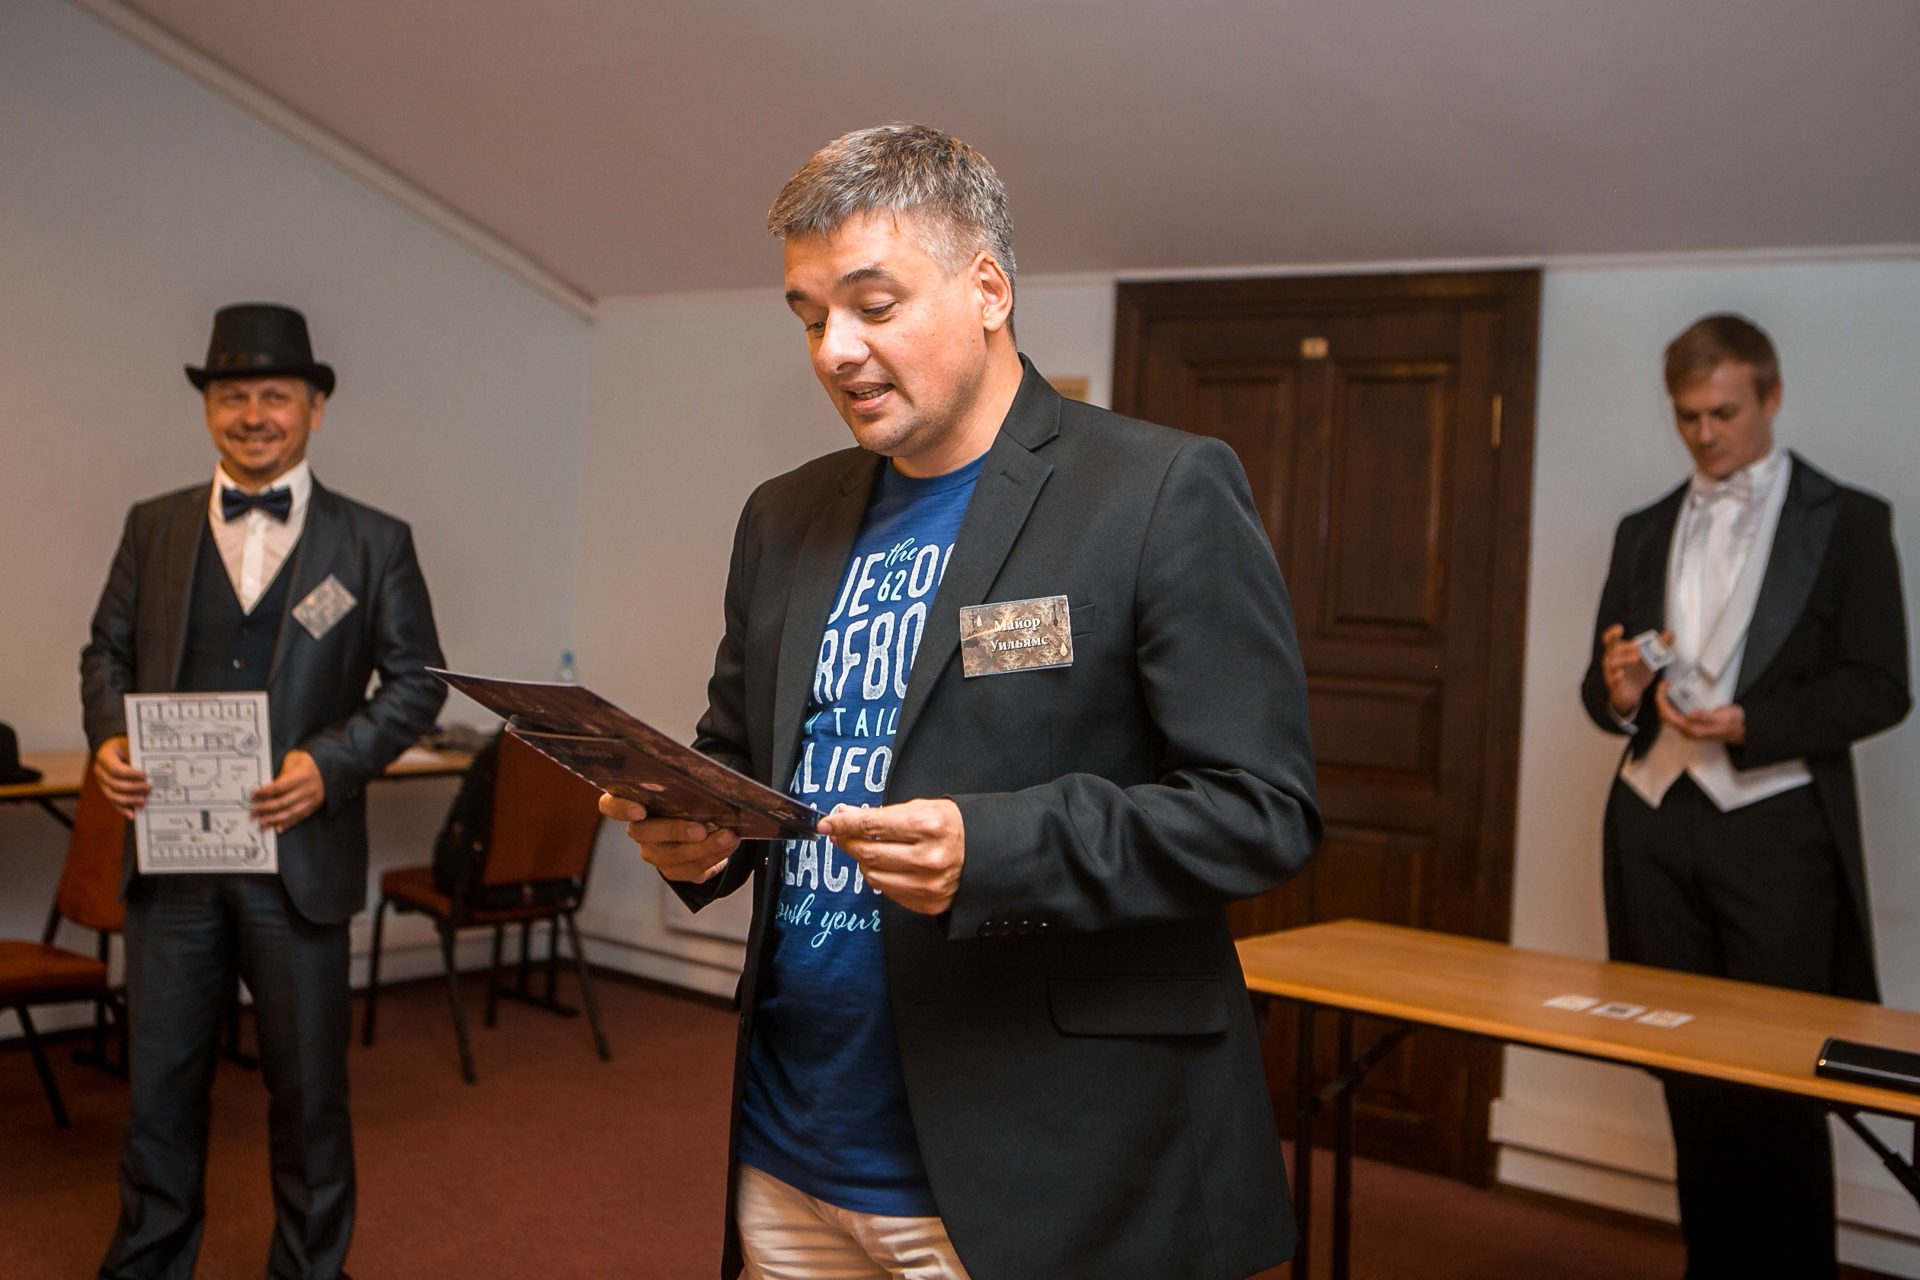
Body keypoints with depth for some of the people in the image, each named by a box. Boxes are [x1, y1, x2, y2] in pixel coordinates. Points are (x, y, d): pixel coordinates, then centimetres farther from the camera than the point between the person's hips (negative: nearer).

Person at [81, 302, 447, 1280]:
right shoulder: (153, 527, 9)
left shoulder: (373, 542, 1)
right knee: (159, 1083, 13)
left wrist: (331, 763, -15)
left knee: (308, 1089, 11)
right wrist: (108, 738, -7)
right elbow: (107, 649, 13)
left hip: (297, 857, -2)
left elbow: (416, 680, 0)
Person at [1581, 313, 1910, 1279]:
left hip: (1774, 828, -4)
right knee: (1686, 1075, 9)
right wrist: (1618, 691, -8)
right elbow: (1604, 686, 15)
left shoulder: (1846, 521, 2)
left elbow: (1879, 687, -4)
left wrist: (1746, 722, -18)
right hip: (1656, 825, 4)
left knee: (1778, 1083, 0)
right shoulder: (1644, 532, 15)